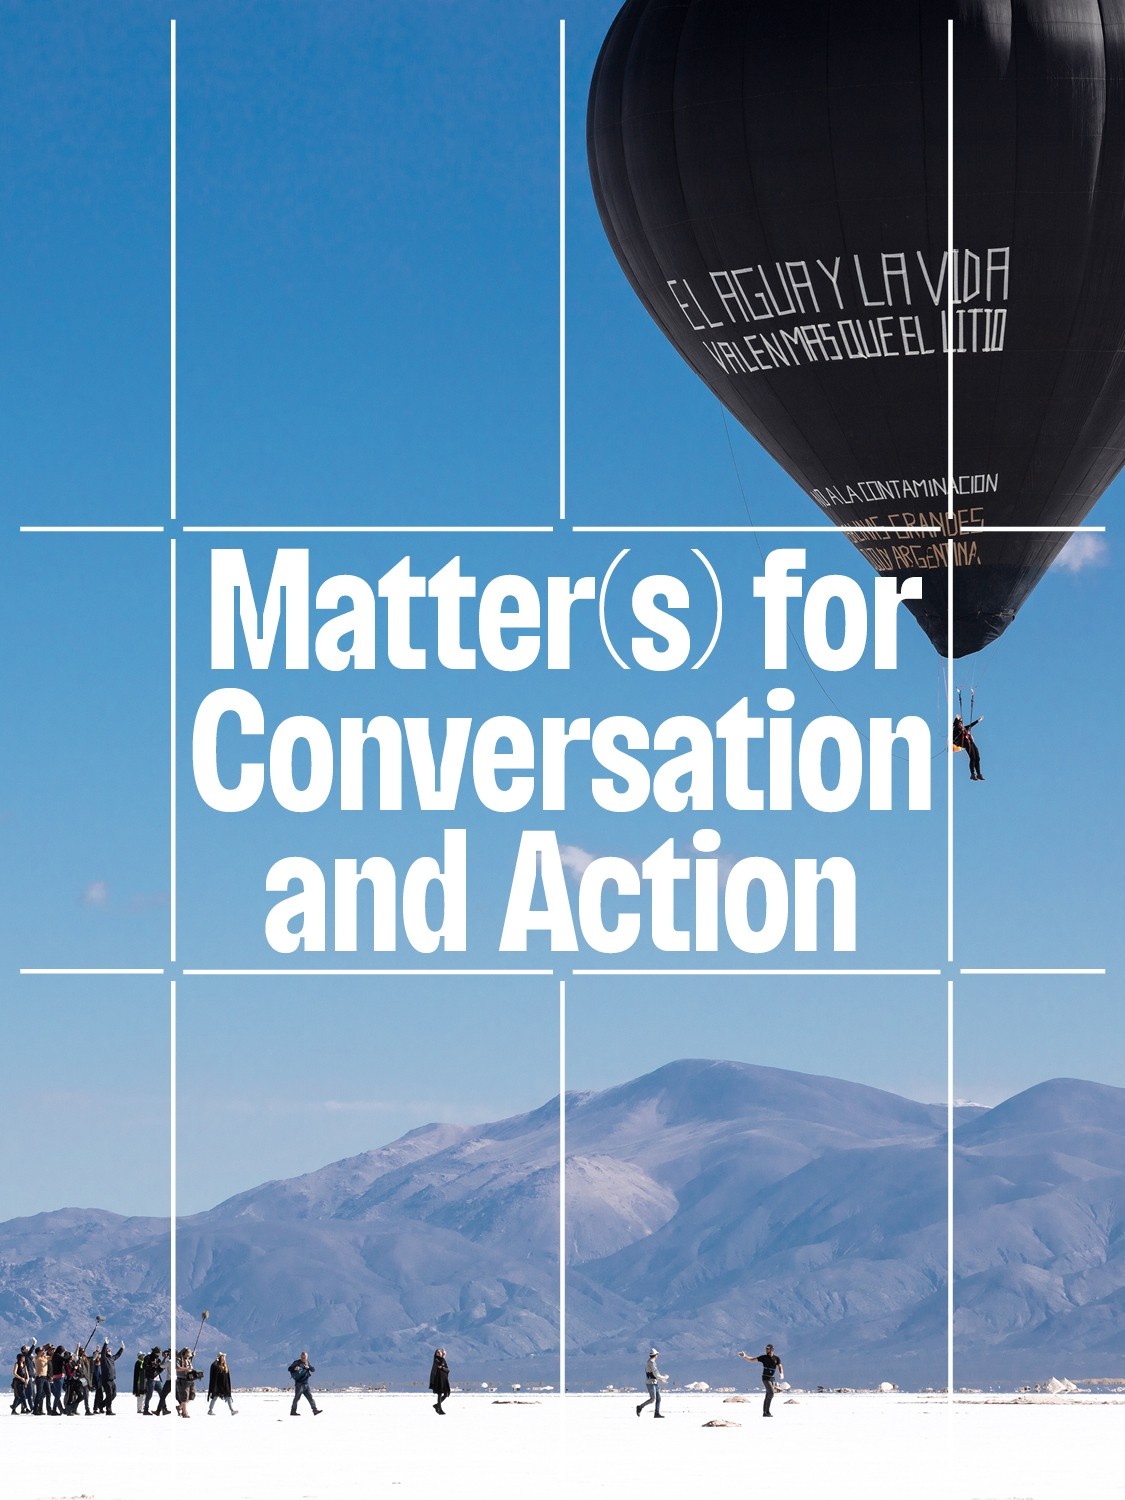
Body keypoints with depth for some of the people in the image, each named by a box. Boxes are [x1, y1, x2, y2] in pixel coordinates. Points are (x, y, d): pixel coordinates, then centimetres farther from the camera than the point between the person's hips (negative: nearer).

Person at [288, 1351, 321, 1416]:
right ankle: (293, 1411, 2)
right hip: (299, 1383, -6)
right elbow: (289, 1369, -9)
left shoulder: (307, 1362, 14)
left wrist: (308, 1367, -12)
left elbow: (313, 1369, 8)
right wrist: (295, 1369, -29)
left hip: (306, 1384, 6)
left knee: (310, 1397, 5)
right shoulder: (297, 1362, -4)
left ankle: (315, 1410, 4)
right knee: (297, 1397, -4)